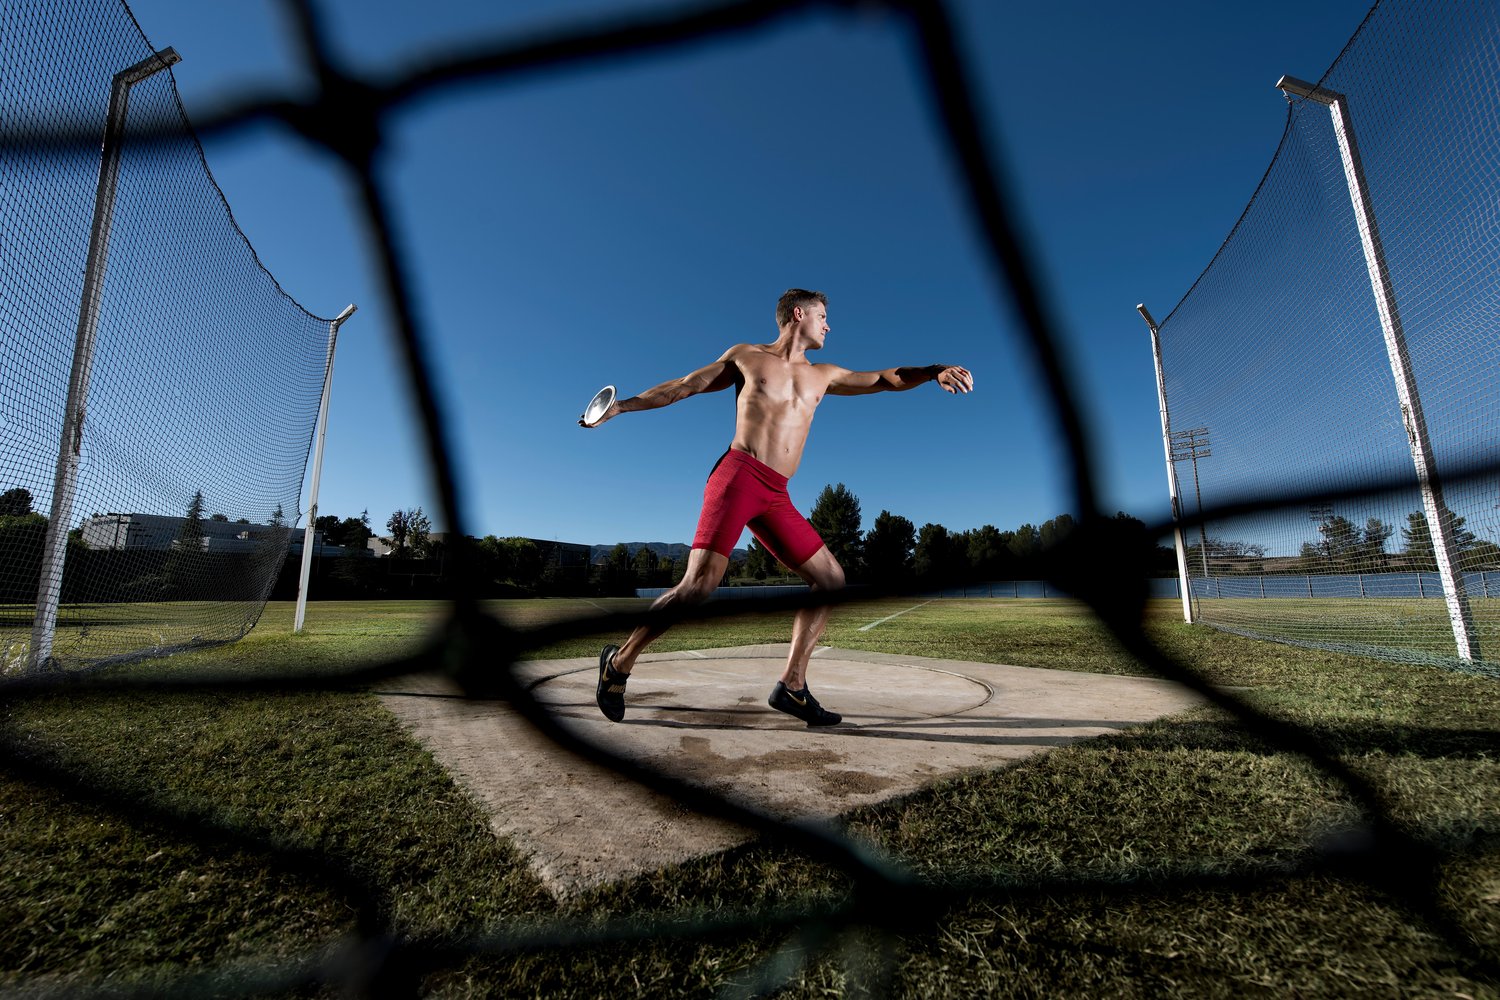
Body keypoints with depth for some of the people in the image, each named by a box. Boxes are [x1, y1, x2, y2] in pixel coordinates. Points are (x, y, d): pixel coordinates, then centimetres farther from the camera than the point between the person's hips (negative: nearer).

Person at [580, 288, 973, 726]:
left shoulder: (822, 376, 24)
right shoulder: (746, 356, 13)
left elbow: (886, 379, 25)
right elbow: (682, 387, 16)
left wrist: (934, 371, 7)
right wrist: (621, 406, 14)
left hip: (776, 496, 6)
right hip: (738, 476, -6)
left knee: (831, 581, 0)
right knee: (699, 586, -19)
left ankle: (791, 686, 6)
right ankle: (619, 662, 2)